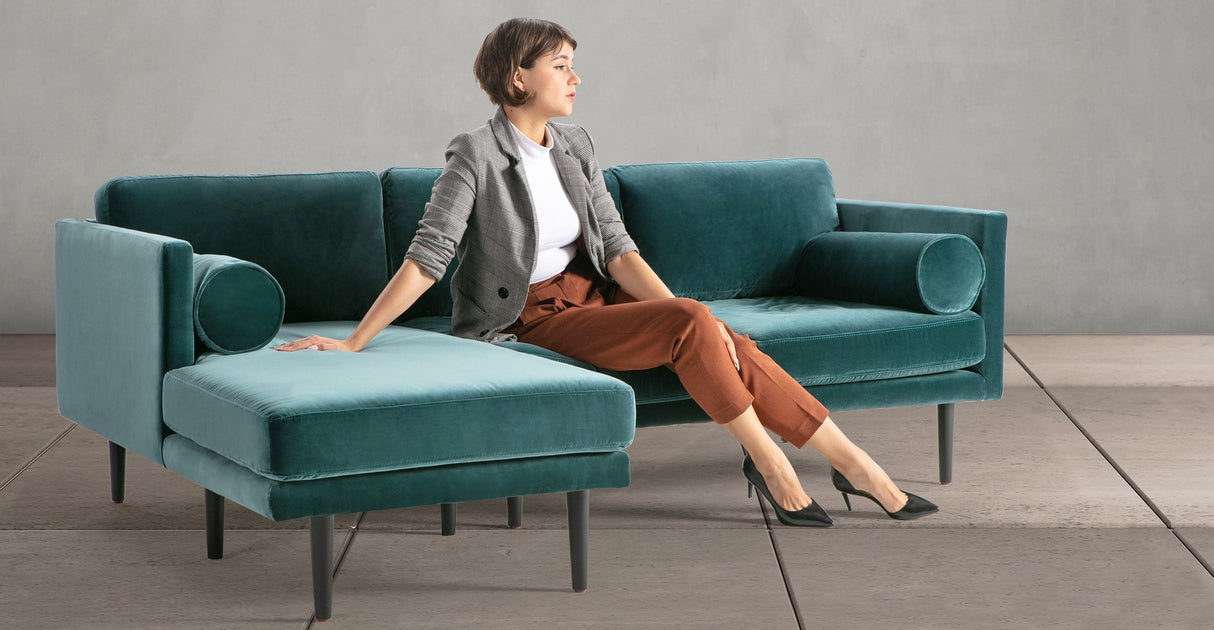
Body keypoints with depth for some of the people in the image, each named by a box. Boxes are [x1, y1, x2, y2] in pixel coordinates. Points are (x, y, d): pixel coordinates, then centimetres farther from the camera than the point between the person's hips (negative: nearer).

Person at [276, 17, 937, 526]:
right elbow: (426, 257, -19)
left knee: (730, 346, -17)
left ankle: (851, 462, -11)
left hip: (594, 298, 6)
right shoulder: (476, 156, -14)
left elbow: (618, 248, 0)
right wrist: (352, 343, -26)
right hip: (535, 318, -6)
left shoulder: (574, 145, 5)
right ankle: (770, 465, -13)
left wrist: (687, 314, -13)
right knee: (693, 325, -27)